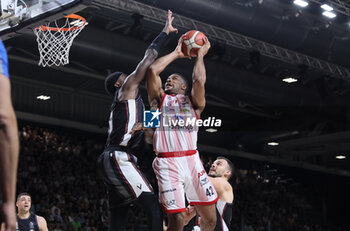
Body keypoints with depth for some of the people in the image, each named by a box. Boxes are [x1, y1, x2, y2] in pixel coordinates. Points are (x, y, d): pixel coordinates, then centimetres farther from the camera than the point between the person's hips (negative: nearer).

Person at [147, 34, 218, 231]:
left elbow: (199, 80, -2)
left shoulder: (193, 102, 18)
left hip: (192, 161, 2)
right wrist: (176, 53, 14)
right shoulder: (160, 99, 18)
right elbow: (153, 70, 4)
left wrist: (200, 54, 11)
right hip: (167, 163, -2)